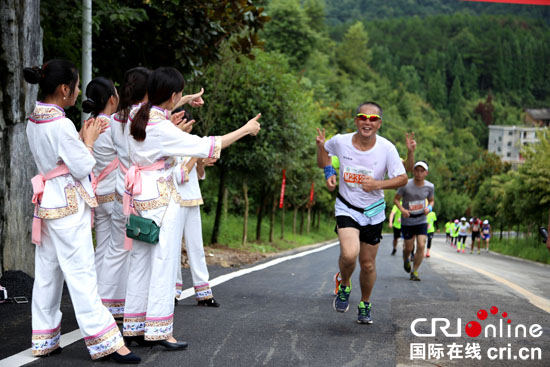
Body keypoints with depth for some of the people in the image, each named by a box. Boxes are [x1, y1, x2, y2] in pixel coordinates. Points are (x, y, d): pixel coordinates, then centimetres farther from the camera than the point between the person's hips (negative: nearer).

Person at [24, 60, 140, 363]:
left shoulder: (33, 122, 8)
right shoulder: (61, 125, -19)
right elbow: (84, 167, -15)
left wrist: (81, 137, 10)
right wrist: (89, 140, -1)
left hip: (47, 202, 9)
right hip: (69, 205, -9)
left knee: (47, 273, 12)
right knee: (81, 274, -6)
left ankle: (44, 340, 20)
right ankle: (104, 341, -1)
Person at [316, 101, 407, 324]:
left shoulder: (386, 148, -13)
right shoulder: (340, 142, -10)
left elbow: (402, 179, -7)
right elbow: (323, 163, 9)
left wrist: (377, 184, -24)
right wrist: (320, 146, -13)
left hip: (373, 212, 1)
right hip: (346, 208, -1)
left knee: (368, 264, 9)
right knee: (349, 255, -25)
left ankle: (365, 305, 35)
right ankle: (344, 287, 8)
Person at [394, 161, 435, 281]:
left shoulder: (429, 186, -4)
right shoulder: (406, 185, -15)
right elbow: (396, 199, -4)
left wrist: (429, 208, -9)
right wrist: (402, 209, -23)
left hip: (421, 220, 2)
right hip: (407, 221, -2)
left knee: (421, 246, -12)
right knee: (409, 247, 6)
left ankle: (414, 271, 3)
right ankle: (406, 259, 42)